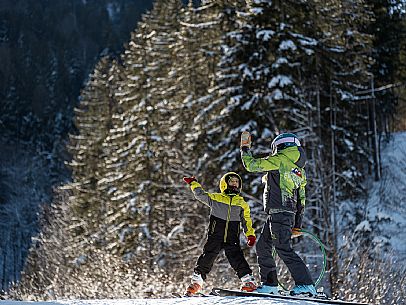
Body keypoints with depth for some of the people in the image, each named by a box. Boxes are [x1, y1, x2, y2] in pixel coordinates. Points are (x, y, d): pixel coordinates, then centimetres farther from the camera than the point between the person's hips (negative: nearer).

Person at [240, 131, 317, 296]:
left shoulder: (280, 160, -5)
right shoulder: (300, 171, 21)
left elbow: (251, 165, -2)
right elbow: (301, 199, 20)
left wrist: (245, 148, 15)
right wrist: (297, 224, 22)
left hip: (279, 213, -9)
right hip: (289, 213, 9)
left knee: (283, 249, -14)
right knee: (263, 247, 15)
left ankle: (305, 284, -19)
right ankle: (270, 284, 17)